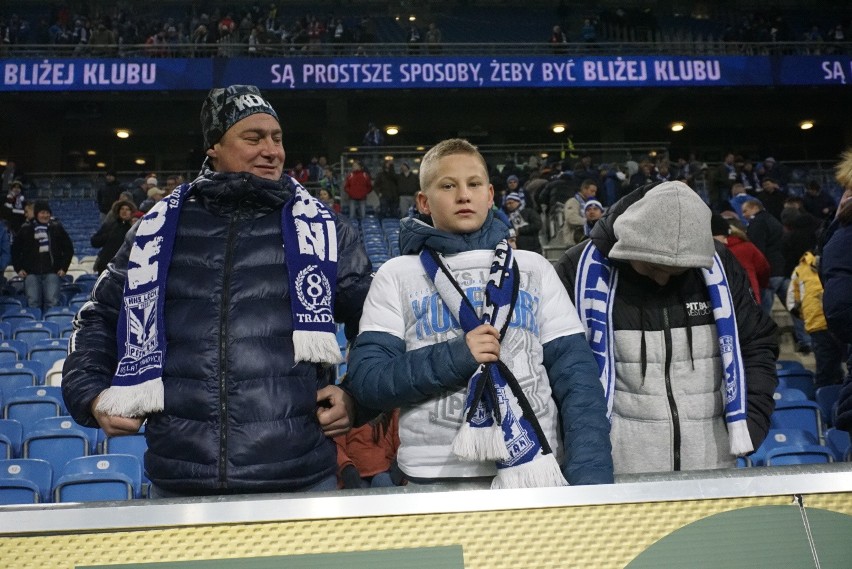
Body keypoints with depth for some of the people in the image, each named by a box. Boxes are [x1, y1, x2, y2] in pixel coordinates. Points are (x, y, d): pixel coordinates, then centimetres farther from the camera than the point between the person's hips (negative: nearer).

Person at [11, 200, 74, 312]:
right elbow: (15, 249, 15)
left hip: (52, 272, 0)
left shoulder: (57, 228, 6)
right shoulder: (26, 229, 6)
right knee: (33, 303, -9)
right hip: (31, 272, 0)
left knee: (52, 302, -11)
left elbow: (68, 248, 12)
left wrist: (64, 267, 5)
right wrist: (18, 268, 7)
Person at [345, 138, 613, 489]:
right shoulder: (396, 275, 5)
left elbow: (575, 374, 1)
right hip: (437, 475, -1)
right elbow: (365, 380, -3)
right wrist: (452, 358, -15)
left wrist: (589, 473, -10)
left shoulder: (534, 268, 8)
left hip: (535, 472, 2)